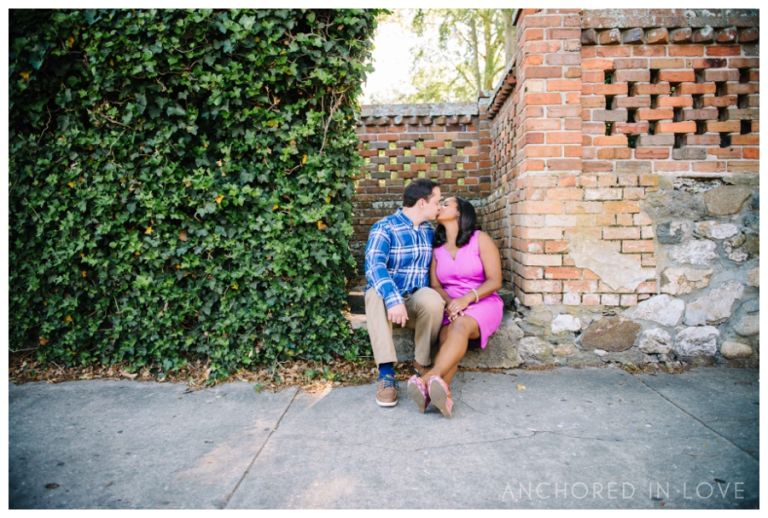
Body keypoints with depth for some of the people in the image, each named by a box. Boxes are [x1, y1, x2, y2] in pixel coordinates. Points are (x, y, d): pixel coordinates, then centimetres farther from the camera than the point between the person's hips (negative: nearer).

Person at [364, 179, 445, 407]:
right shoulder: (384, 227, -11)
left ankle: (422, 363, -10)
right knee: (376, 296, -38)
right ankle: (386, 373, -35)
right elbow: (374, 266, -27)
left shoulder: (429, 230, 10)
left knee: (433, 299, -31)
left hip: (416, 299, 3)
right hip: (387, 296, -3)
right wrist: (393, 299, -42)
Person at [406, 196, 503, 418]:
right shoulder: (437, 248, 12)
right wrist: (449, 302, -15)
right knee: (447, 336, -31)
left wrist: (466, 299, -20)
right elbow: (435, 285, 7)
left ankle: (427, 380, -57)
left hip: (483, 303, -3)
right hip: (450, 306, 3)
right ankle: (442, 392, -56)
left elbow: (495, 281, -5)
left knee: (461, 326, -36)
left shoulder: (480, 239, 1)